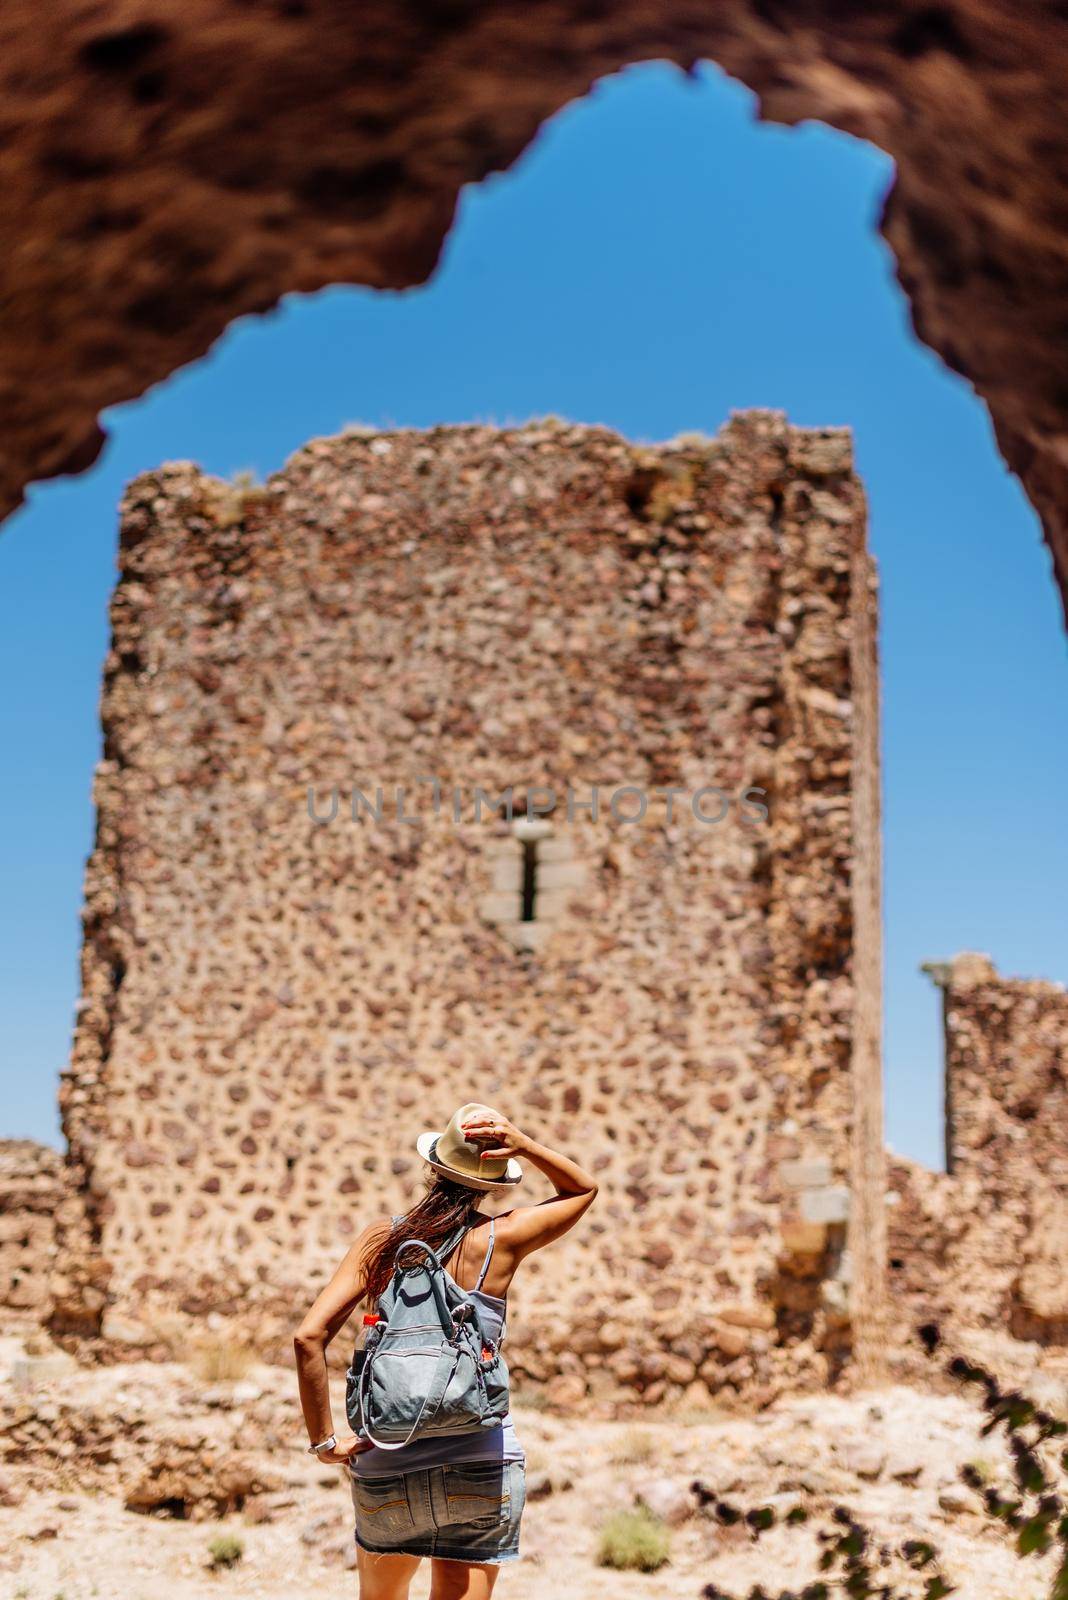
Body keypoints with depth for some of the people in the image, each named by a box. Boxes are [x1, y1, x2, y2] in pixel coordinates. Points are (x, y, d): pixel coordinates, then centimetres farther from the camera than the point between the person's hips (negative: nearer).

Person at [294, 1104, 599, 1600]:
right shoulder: (500, 1239, -6)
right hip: (483, 1466, -2)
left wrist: (323, 1437, 0)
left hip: (385, 1471, 2)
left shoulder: (381, 1238, -1)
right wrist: (524, 1145, -4)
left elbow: (308, 1336, -9)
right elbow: (584, 1189, 12)